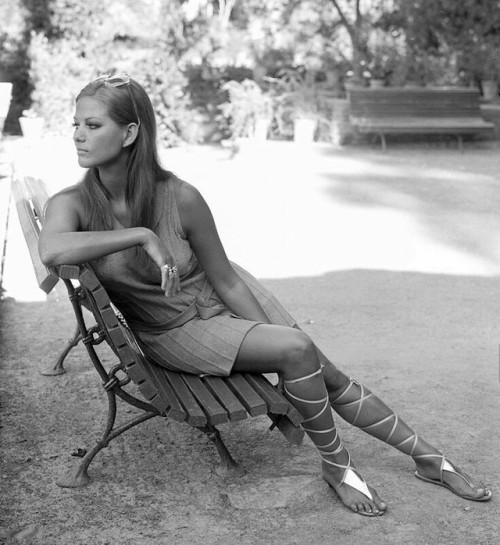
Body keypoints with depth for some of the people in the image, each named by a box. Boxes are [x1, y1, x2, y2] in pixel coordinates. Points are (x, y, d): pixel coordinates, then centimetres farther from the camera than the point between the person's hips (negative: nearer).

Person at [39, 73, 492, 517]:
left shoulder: (179, 198, -21)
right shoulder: (72, 204, -20)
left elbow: (226, 280, -11)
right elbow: (51, 251, -43)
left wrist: (268, 328, -9)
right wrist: (142, 235, -40)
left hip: (224, 299, 2)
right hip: (174, 331, -2)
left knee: (329, 375, -2)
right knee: (296, 351, -27)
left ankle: (429, 459, 18)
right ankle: (337, 467, -3)